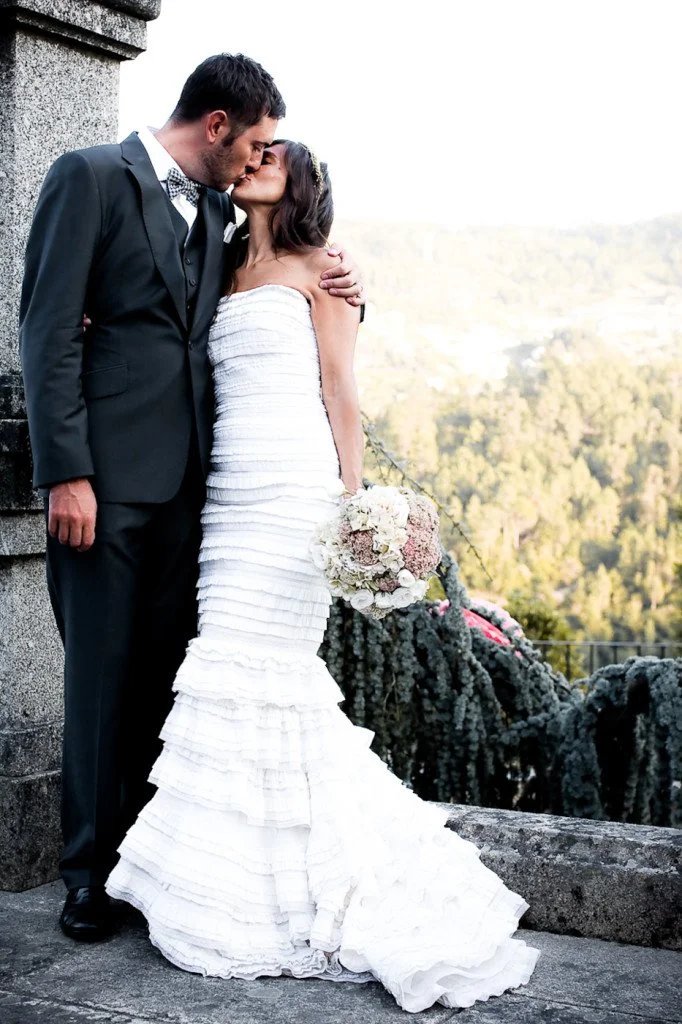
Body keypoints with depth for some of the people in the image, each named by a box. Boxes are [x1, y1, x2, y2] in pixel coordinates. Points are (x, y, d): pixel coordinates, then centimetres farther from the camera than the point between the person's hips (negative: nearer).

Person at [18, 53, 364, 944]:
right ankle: (91, 870, 14)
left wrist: (333, 293, 7)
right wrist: (67, 472, -15)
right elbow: (50, 329, -9)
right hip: (109, 474, -6)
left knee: (166, 670, 9)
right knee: (101, 670, 2)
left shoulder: (217, 212, 17)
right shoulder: (93, 177, -3)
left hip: (186, 476, 6)